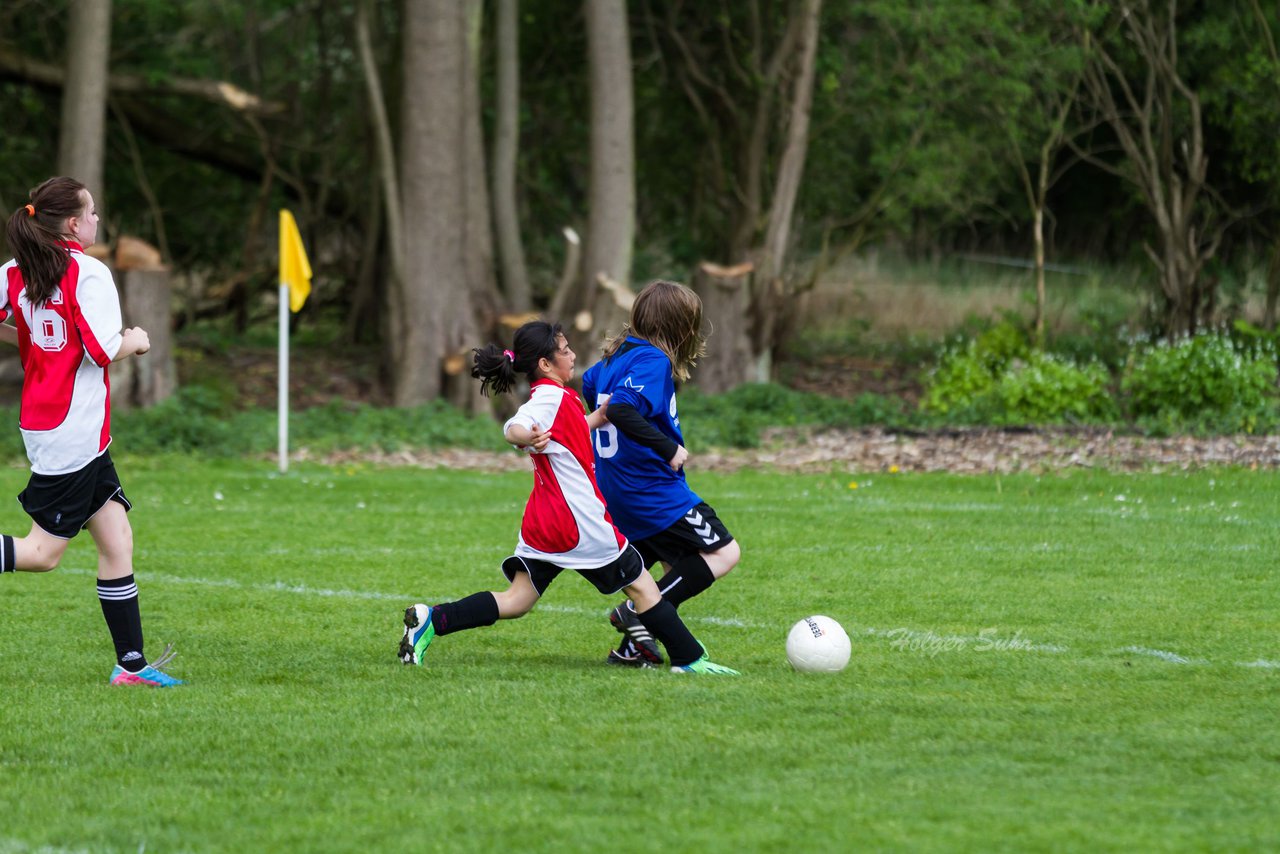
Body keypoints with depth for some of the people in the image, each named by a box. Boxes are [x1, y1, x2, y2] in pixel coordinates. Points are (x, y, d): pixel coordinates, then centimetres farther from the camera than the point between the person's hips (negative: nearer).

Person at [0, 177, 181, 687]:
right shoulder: (89, 273, -14)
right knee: (43, 553, -3)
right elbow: (103, 350, -19)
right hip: (73, 431, -8)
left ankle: (131, 664, 8)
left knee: (116, 540, 9)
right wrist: (136, 341, 2)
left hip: (42, 424, 8)